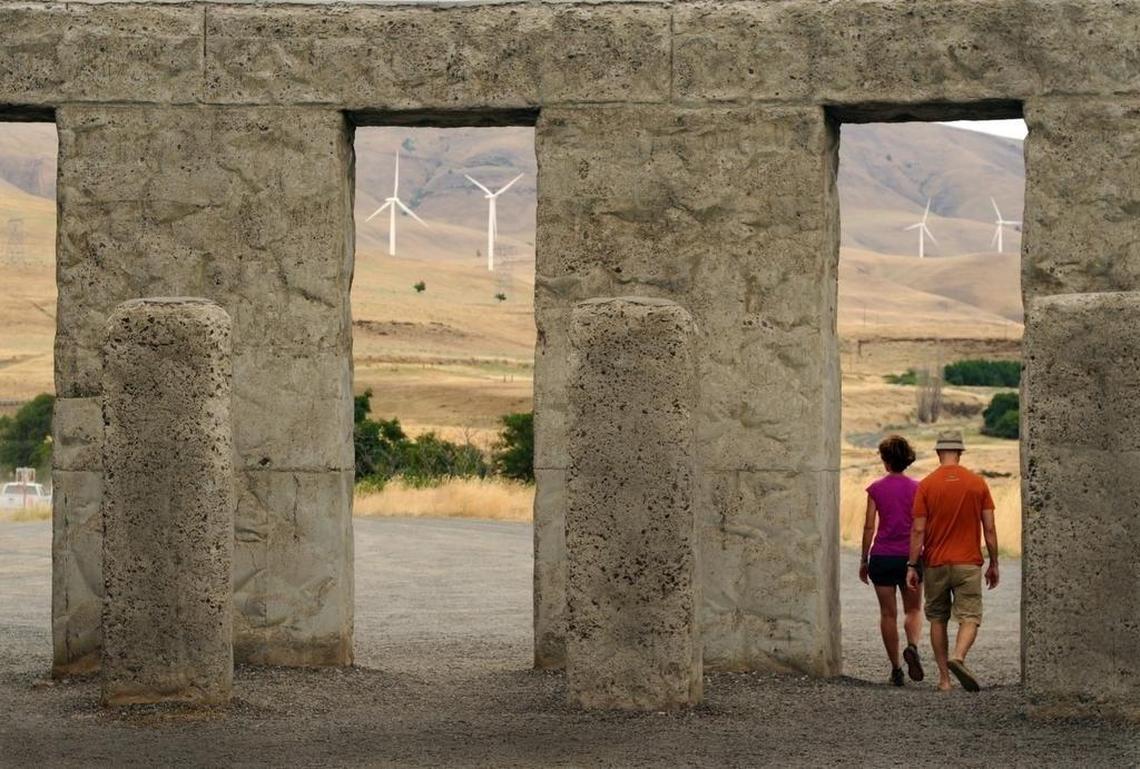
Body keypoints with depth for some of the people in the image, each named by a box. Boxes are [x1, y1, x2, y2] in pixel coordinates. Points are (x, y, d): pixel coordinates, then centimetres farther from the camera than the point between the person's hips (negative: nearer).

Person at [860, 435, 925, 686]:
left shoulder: (876, 489, -3)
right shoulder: (917, 488, -2)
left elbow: (869, 527, -3)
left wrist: (864, 560, 5)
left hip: (882, 556, 0)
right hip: (909, 556, 0)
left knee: (888, 614, 7)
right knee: (914, 610, 14)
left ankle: (896, 669, 7)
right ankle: (912, 647, -15)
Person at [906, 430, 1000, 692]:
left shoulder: (926, 485, -3)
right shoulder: (978, 483, 0)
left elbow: (918, 530, -6)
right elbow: (989, 528, 1)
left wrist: (912, 566, -2)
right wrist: (993, 565, 8)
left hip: (935, 563, 1)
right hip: (968, 563, -1)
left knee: (938, 619, 12)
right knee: (970, 618, -1)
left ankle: (944, 677, 10)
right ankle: (958, 658, -29)